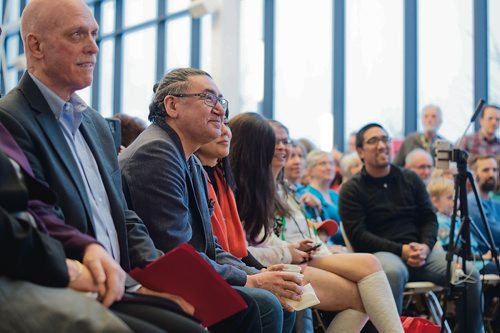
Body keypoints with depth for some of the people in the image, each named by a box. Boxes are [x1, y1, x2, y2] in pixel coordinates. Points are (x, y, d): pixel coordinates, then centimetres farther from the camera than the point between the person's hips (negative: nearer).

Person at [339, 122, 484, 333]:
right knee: (393, 271, -40)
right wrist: (401, 250, -14)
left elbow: (430, 219, 15)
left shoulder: (410, 179, 17)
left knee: (469, 272, -19)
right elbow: (357, 235, -5)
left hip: (419, 251, 4)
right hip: (380, 253, -4)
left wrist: (425, 246, -7)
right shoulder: (351, 189, 4)